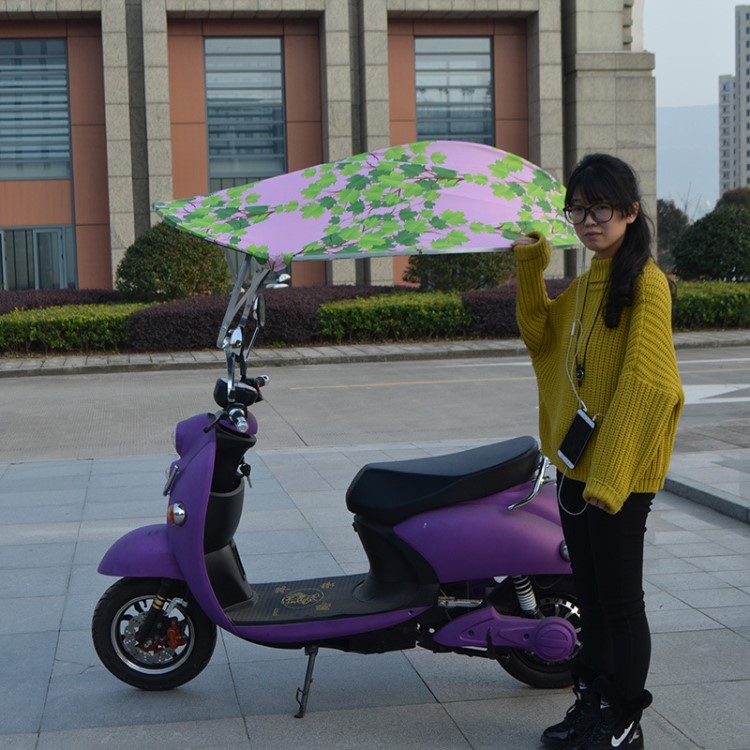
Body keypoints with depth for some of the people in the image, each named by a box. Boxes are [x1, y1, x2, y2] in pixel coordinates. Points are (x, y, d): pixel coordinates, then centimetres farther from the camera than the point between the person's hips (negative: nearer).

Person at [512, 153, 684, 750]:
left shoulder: (644, 283, -15)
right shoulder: (586, 284, 12)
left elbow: (645, 384, -20)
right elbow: (540, 338, 21)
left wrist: (609, 475, -23)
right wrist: (530, 268, 8)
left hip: (619, 474, -8)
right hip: (576, 464, 8)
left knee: (619, 597, 3)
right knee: (590, 594, 17)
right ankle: (594, 702, 30)